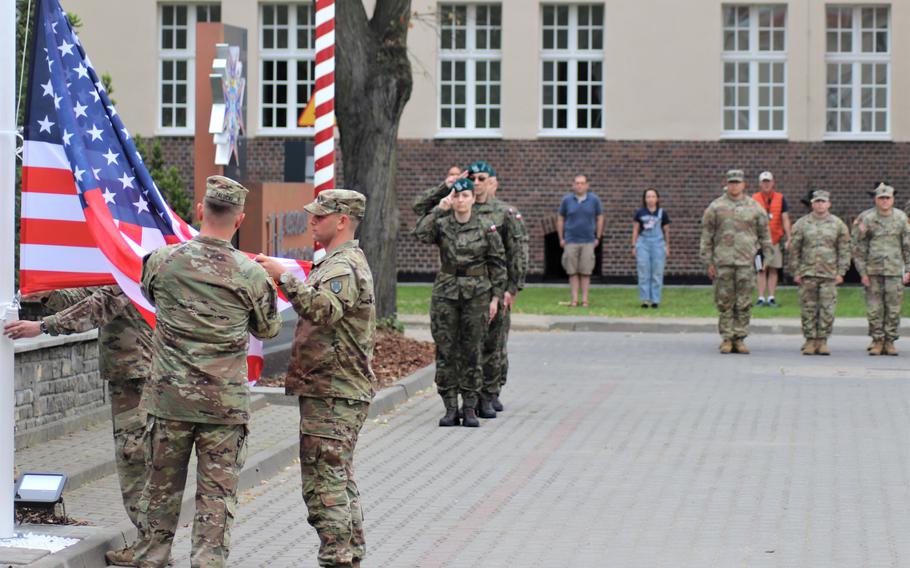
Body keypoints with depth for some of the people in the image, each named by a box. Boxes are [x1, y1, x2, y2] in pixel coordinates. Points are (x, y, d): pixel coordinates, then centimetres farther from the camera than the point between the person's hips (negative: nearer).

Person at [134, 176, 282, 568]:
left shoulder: (162, 260, -6)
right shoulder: (251, 275, -10)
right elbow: (269, 329, 7)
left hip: (168, 396, 2)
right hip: (224, 401, -2)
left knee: (161, 488, 15)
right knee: (217, 495, 4)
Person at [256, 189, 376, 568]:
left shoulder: (345, 266, -16)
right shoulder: (338, 262, 20)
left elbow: (322, 310, -34)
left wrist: (283, 277, -32)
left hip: (332, 394, -11)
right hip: (338, 391, 11)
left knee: (324, 481, -10)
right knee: (339, 479, 17)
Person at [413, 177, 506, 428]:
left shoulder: (486, 228, 1)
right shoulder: (442, 225, 2)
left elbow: (498, 264, 4)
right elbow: (421, 233, -18)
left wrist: (496, 297, 0)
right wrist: (439, 209, -16)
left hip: (476, 294, -1)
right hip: (445, 293, 1)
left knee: (472, 351, 2)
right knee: (445, 351, 1)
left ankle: (470, 408, 8)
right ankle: (450, 408, 7)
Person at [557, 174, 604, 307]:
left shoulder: (594, 200, 1)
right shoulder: (567, 200, 2)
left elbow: (600, 218, 10)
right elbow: (560, 219, 10)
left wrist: (598, 238, 6)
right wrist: (561, 239, 6)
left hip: (588, 241, 0)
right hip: (571, 241, 0)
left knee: (586, 272, -1)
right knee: (573, 272, 0)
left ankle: (585, 299, 4)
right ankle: (574, 299, 6)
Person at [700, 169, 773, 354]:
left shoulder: (754, 207, 9)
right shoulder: (716, 207, 6)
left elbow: (764, 235, 13)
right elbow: (706, 236, 7)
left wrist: (767, 259, 8)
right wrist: (708, 262, 3)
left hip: (746, 262, 0)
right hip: (723, 261, 0)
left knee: (744, 303, 0)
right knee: (724, 303, 1)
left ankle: (739, 338, 6)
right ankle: (726, 339, 7)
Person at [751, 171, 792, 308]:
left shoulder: (780, 199, 5)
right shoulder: (754, 199, 5)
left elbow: (785, 220, 4)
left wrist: (788, 238, -4)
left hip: (776, 239, 0)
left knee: (773, 270, 3)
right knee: (761, 270, -1)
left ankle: (771, 298, 7)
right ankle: (761, 298, 1)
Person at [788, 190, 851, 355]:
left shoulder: (838, 225, 7)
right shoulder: (802, 224, 5)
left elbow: (844, 250, 8)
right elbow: (794, 249, 7)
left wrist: (841, 272, 1)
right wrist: (795, 272, 1)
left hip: (830, 274, 0)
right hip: (807, 273, 0)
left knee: (827, 309, -4)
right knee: (808, 309, 0)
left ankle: (823, 341, 4)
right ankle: (810, 341, 6)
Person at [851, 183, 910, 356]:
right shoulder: (866, 219, 0)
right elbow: (859, 248, 2)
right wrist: (862, 272, -3)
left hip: (894, 271, 1)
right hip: (873, 270, -1)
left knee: (893, 308, 0)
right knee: (874, 309, 0)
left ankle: (890, 341, 8)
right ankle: (877, 341, 8)